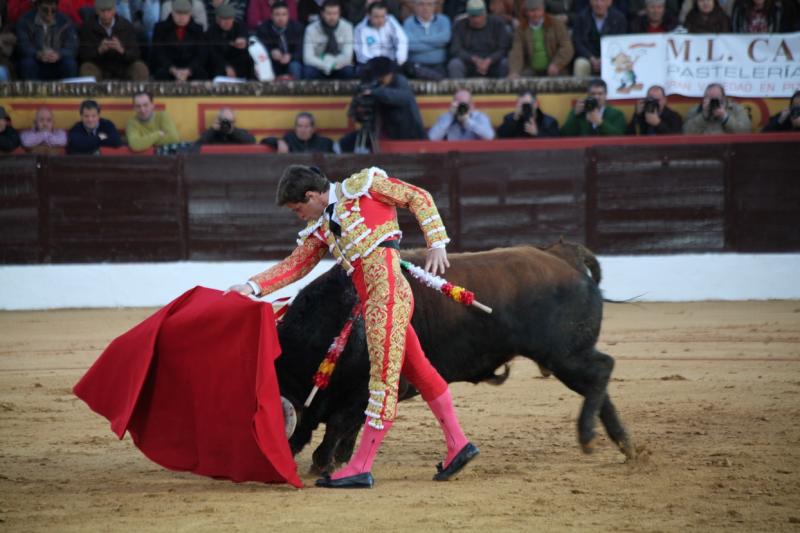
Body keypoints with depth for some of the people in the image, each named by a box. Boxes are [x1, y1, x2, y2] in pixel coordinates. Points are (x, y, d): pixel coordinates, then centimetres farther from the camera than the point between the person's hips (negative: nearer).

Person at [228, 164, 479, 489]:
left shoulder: (362, 187, 0)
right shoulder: (320, 229, 20)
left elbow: (419, 198, 1)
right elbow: (295, 265, 17)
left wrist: (436, 243, -6)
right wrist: (253, 286, 5)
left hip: (387, 293, -9)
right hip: (371, 303, 9)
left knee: (384, 379, -7)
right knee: (418, 372, 14)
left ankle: (361, 468, -10)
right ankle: (458, 445, 23)